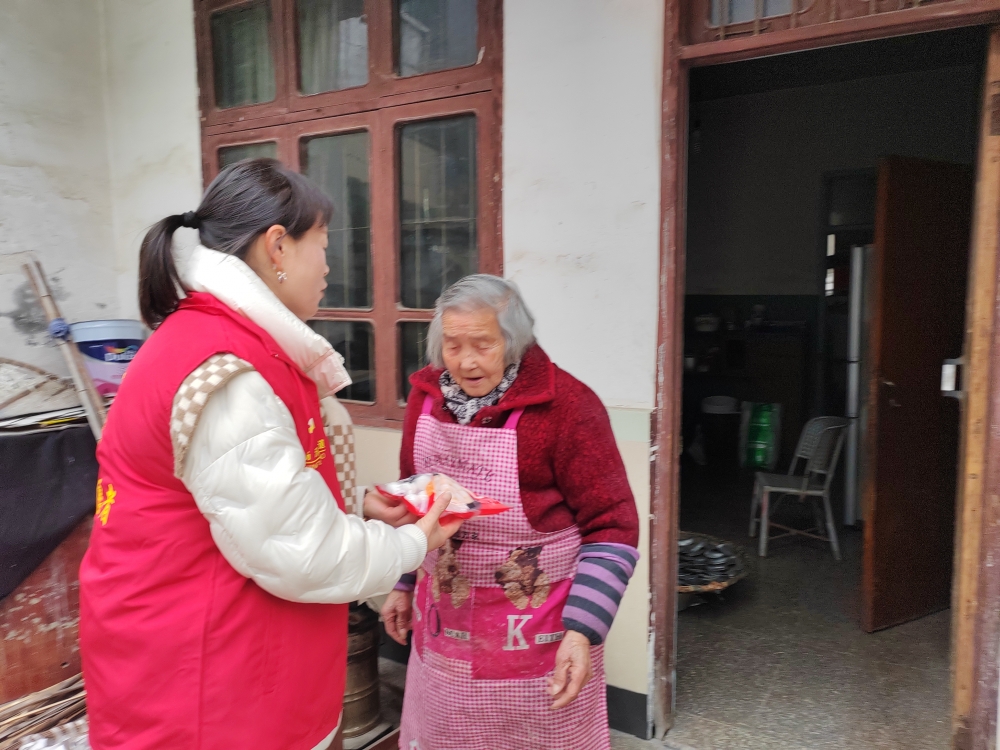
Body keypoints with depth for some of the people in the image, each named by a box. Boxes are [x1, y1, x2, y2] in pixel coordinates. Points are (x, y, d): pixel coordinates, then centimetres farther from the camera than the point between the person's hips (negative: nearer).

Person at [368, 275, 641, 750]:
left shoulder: (566, 406, -17)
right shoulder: (426, 395, 0)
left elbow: (612, 527, -14)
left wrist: (582, 632, -20)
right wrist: (403, 585, 15)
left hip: (535, 630, -5)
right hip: (443, 618, 5)